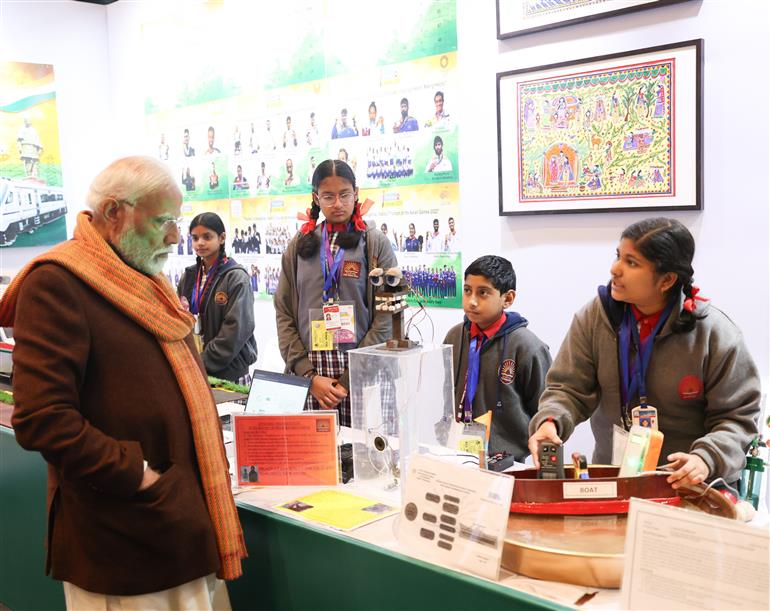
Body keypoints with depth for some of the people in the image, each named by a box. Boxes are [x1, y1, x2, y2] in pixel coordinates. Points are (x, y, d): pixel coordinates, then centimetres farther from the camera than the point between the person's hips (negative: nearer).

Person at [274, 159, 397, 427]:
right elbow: (284, 314, 7)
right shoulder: (299, 246, 11)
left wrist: (349, 380, -10)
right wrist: (309, 375, -5)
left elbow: (385, 318, -3)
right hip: (307, 370, 2)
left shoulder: (375, 244, 4)